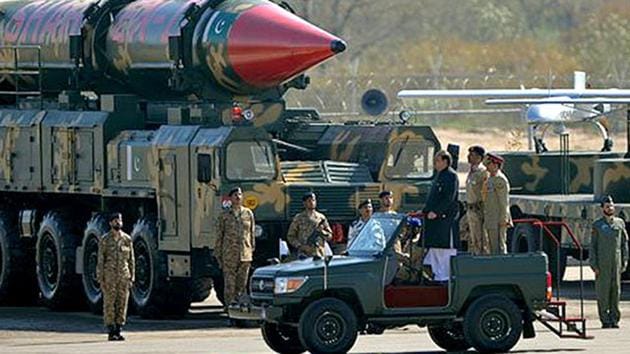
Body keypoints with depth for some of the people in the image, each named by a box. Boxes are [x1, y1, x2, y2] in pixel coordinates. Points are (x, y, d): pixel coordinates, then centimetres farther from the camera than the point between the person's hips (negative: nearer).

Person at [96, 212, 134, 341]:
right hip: (109, 276, -3)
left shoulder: (127, 239, 7)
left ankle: (119, 330, 8)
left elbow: (131, 260, 10)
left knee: (122, 304, 2)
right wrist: (100, 279, -8)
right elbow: (100, 260, -2)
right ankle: (111, 332, 2)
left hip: (124, 277, 3)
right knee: (109, 304, -2)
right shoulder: (105, 240, -1)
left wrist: (131, 277, 5)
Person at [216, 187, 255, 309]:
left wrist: (252, 251, 9)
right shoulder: (224, 215, 2)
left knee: (242, 284, 3)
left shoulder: (248, 214, 8)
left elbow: (252, 235, 13)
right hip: (229, 255, -2)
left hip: (245, 255, 2)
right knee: (229, 283, -3)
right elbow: (219, 236, 5)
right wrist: (218, 256, 2)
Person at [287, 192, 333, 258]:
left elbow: (329, 235, 13)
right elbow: (290, 236, 6)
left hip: (319, 255, 2)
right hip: (304, 254, -2)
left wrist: (322, 232, -9)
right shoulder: (298, 218, 6)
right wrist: (300, 246, -9)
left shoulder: (321, 218, 11)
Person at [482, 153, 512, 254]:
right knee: (492, 247, 12)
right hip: (490, 221, 10)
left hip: (498, 221, -10)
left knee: (499, 247, -9)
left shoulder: (501, 180, -14)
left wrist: (503, 219, -21)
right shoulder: (490, 179, 17)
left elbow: (504, 202, -18)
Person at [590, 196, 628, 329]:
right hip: (602, 264, -3)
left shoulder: (620, 223, 10)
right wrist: (594, 264, -6)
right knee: (603, 292, -4)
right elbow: (592, 246, 1)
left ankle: (614, 319, 7)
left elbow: (624, 243, 13)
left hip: (616, 263, 3)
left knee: (616, 290, 2)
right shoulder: (597, 225, 3)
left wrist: (624, 261, 5)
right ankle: (605, 320, -1)